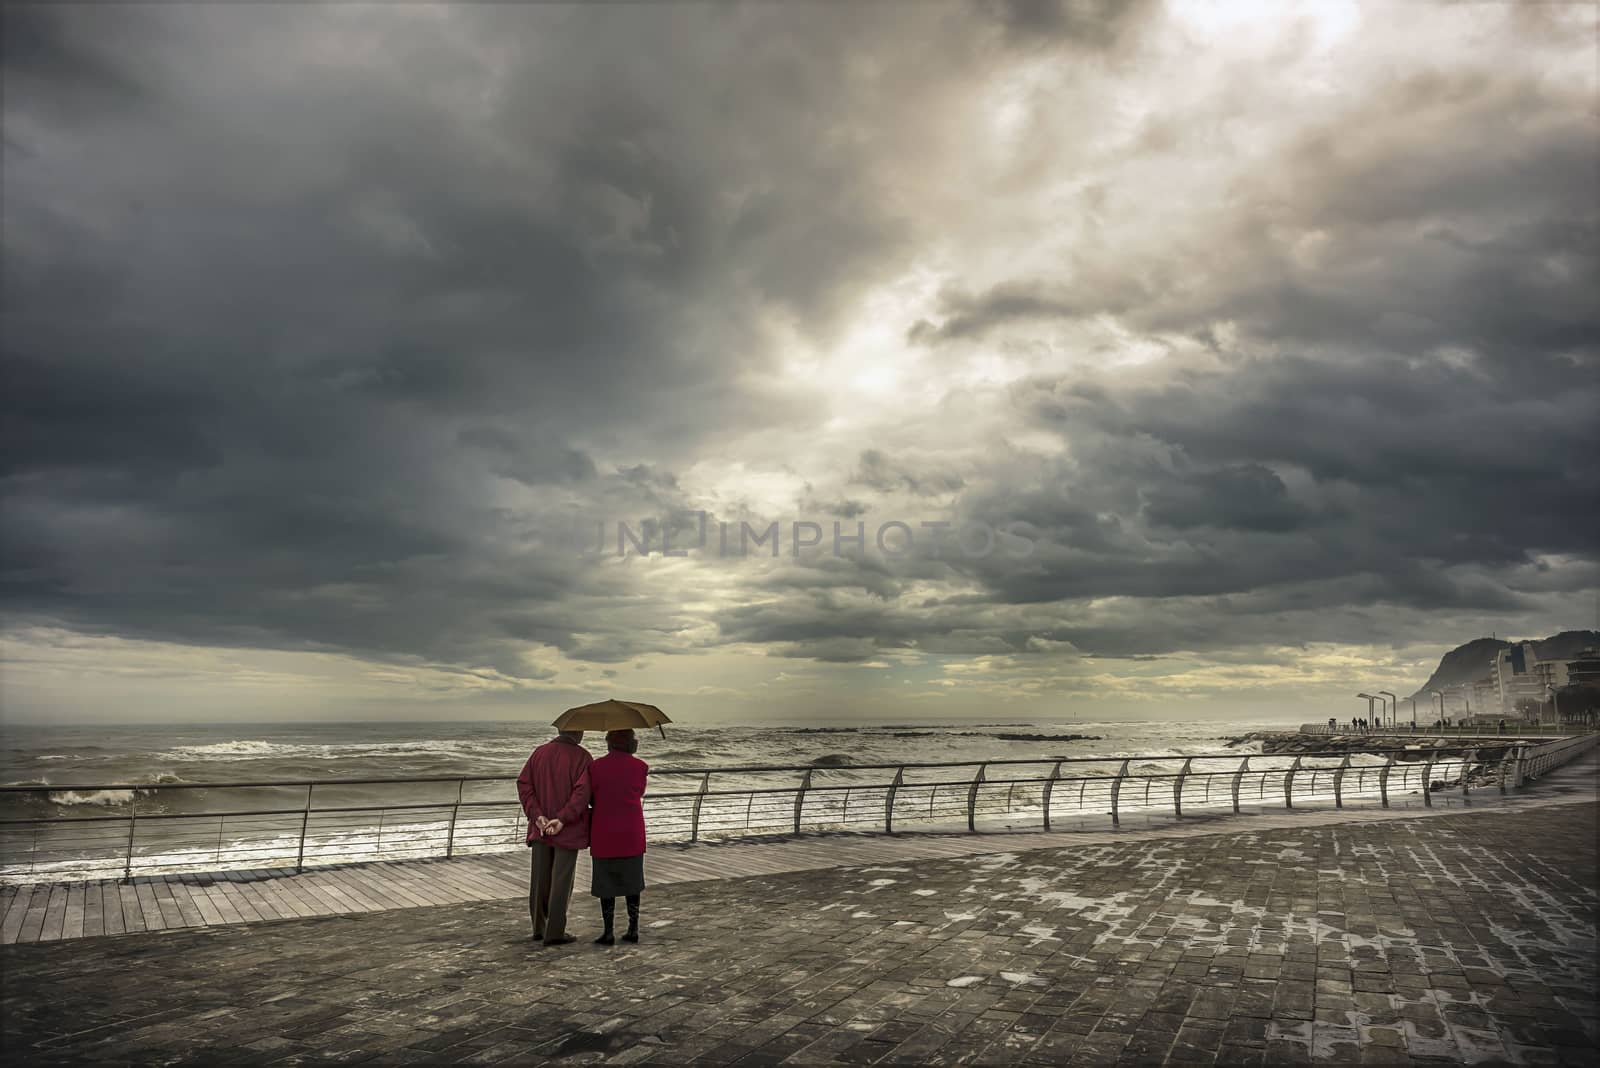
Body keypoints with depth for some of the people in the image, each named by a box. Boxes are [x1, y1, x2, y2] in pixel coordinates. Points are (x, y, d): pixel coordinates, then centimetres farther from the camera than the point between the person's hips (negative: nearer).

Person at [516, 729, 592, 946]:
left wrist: (536, 815, -8)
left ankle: (539, 928, 25)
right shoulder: (582, 757, -8)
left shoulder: (539, 752, 6)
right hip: (568, 831, -5)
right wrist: (562, 819, -19)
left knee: (539, 879, 14)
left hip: (540, 828, 5)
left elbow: (523, 784, -1)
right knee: (561, 880, 2)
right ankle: (555, 932, 5)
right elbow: (582, 792, -19)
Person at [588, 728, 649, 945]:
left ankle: (608, 933, 10)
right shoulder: (640, 767, -6)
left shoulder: (595, 767, -9)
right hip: (632, 834, 2)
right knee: (631, 882, 14)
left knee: (606, 883, 7)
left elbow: (591, 798, -1)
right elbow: (639, 793, 3)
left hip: (604, 834, -2)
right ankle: (633, 930, 17)